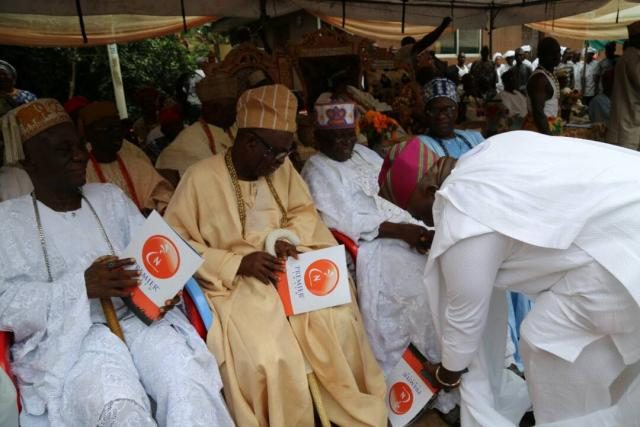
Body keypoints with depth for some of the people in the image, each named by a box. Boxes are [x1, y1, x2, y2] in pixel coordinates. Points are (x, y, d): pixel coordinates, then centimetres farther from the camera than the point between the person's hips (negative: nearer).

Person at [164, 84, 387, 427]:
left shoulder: (281, 167, 4)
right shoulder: (200, 178, -13)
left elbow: (304, 211, 12)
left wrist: (285, 237, -10)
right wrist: (237, 263, -21)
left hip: (288, 272, 5)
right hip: (234, 284, -4)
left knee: (339, 320, -17)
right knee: (268, 358, -27)